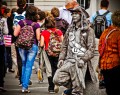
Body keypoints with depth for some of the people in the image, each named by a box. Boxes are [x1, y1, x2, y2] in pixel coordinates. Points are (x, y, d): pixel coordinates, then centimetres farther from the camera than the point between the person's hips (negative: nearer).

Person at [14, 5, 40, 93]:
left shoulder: (21, 22, -3)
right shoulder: (36, 25, -10)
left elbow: (15, 34, -2)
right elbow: (38, 38, -11)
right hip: (32, 46, -3)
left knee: (24, 65, 21)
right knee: (29, 66, 1)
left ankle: (23, 82, 24)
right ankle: (25, 86, -2)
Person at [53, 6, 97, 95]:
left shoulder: (88, 30, 2)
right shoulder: (70, 29, 18)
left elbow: (91, 48, -5)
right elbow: (64, 46, 21)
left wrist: (84, 59, -18)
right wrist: (61, 58, 8)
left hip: (80, 62, -5)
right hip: (68, 60, 5)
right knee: (57, 79, -10)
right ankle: (71, 87, 15)